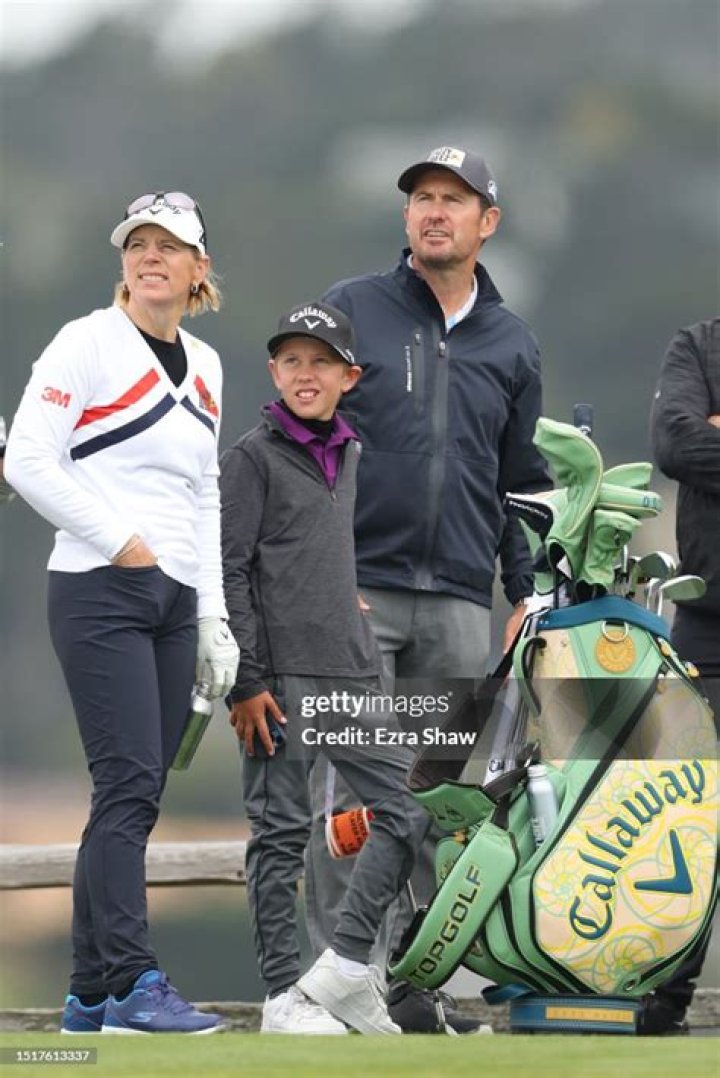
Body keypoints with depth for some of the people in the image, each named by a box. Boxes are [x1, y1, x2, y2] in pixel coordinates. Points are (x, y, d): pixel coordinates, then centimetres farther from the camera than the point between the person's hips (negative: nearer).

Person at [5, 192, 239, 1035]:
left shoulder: (203, 367, 16)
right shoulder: (88, 343, -5)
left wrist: (215, 620, 15)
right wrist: (120, 539, -14)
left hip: (174, 601, 7)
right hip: (101, 594, -7)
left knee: (135, 798, 5)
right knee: (129, 784, -14)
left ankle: (90, 995, 9)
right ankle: (133, 986, -16)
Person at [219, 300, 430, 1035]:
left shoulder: (348, 455, 16)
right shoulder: (253, 457, -4)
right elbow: (231, 573, -9)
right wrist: (246, 681, -15)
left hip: (350, 673, 7)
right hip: (282, 675, -7)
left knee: (407, 811, 1)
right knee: (281, 833, -3)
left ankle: (345, 963, 6)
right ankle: (283, 996, 1)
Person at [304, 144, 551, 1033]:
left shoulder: (513, 346, 16)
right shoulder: (350, 311, 6)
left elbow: (522, 482, 21)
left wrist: (530, 592, 10)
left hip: (460, 606, 3)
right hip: (354, 592, -3)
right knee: (349, 792, -9)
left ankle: (409, 981, 7)